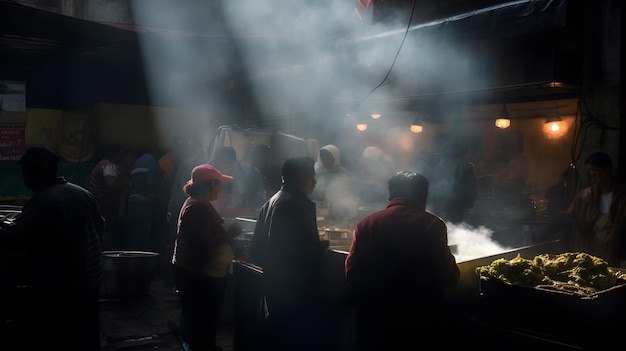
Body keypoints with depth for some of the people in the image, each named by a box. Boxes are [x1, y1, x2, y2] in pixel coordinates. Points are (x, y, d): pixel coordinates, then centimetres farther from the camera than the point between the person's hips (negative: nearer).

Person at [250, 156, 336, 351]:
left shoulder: (270, 203, 11)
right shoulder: (299, 204, -15)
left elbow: (257, 252, 13)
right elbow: (308, 251, -22)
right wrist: (321, 249, -3)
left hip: (275, 290, 9)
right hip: (298, 292, -9)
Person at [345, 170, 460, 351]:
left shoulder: (365, 224, -4)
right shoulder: (432, 224, -10)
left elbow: (352, 274, -3)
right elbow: (449, 278, -10)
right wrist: (450, 263, 12)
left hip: (375, 321, 2)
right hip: (421, 321, -2)